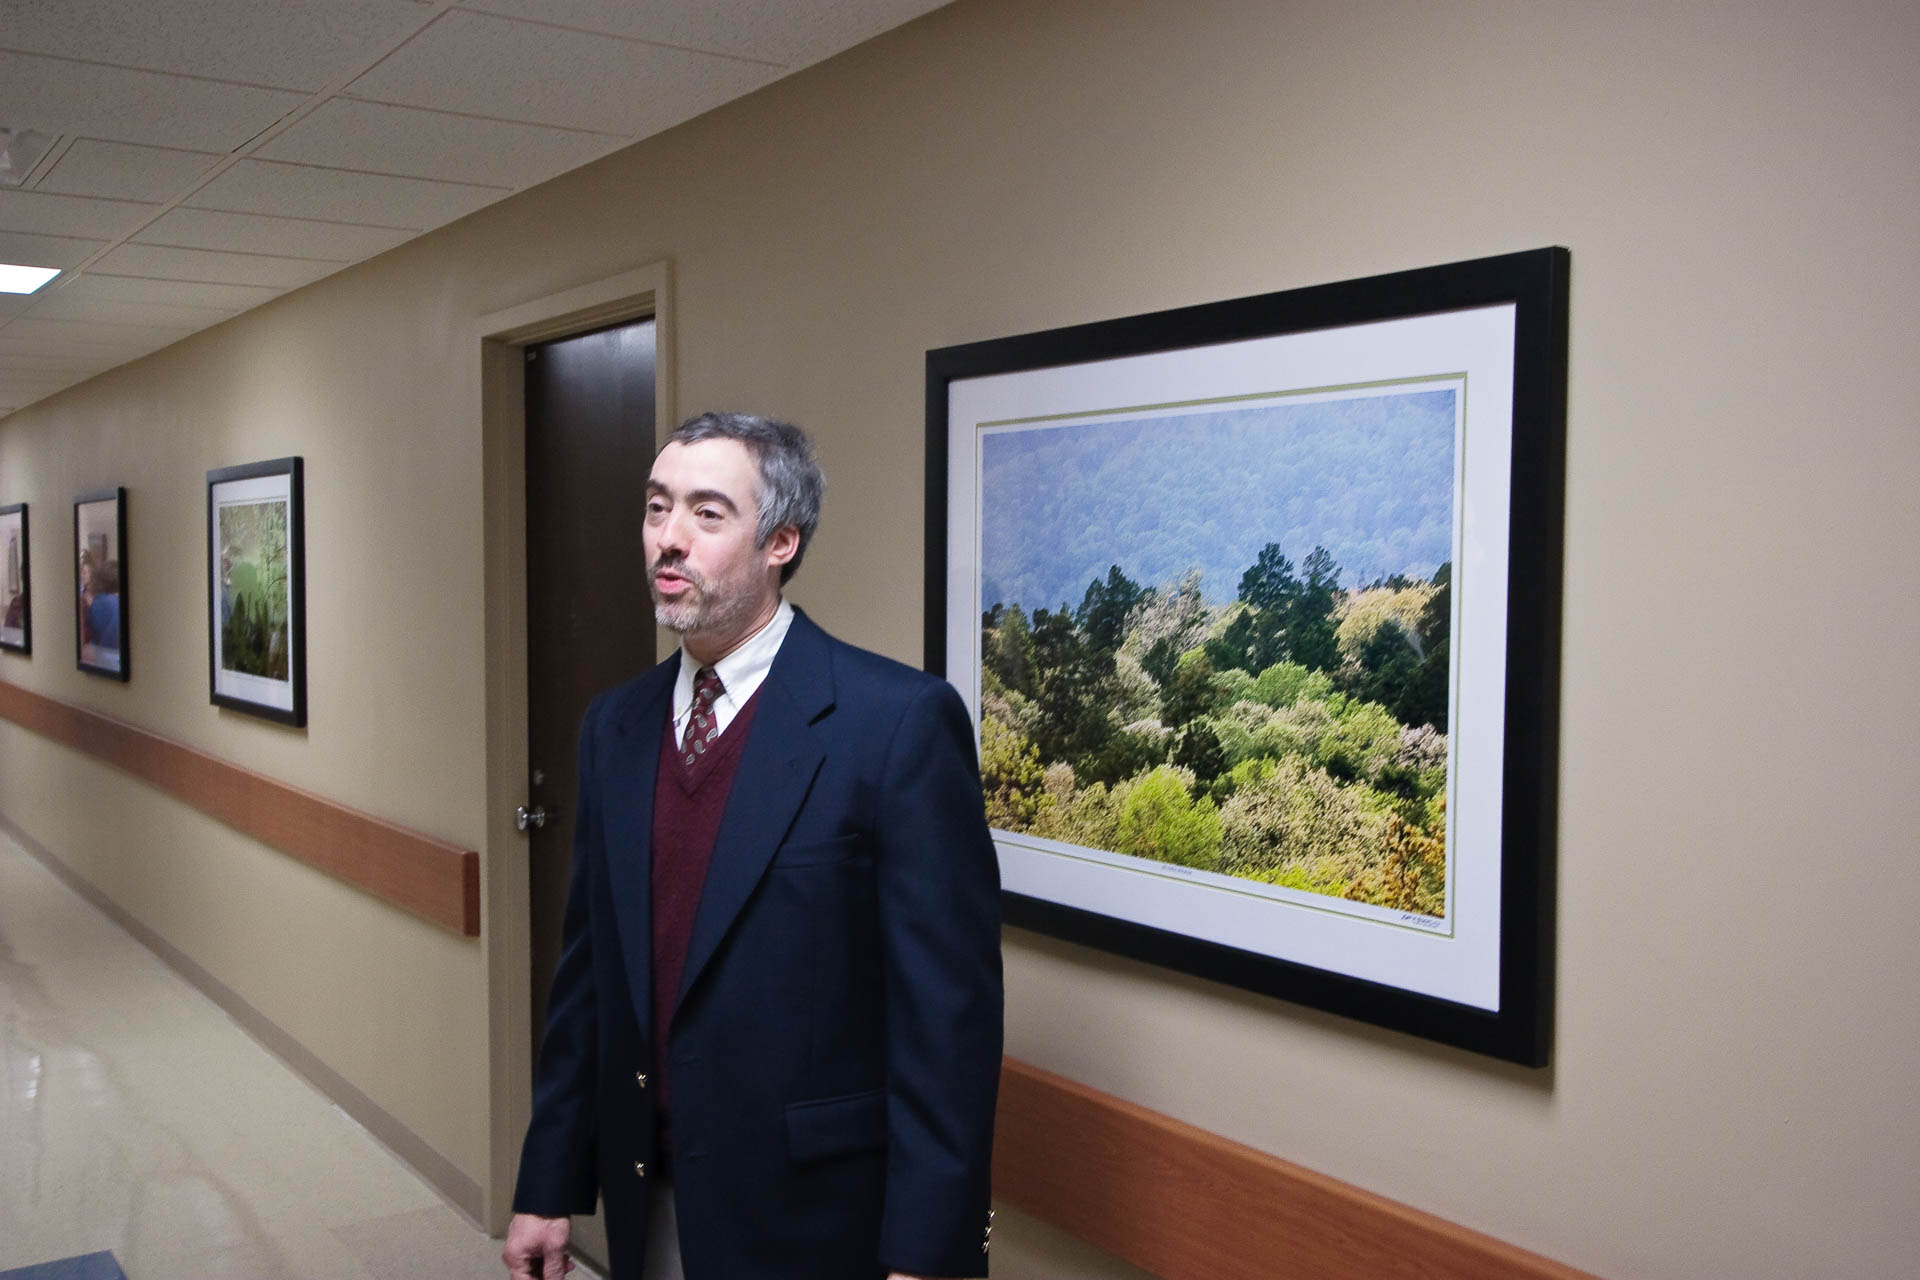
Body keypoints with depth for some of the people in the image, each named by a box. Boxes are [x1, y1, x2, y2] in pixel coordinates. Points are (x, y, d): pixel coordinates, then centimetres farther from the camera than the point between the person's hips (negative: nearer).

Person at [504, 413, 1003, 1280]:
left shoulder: (901, 720, -16)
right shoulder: (614, 724, 4)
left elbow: (948, 1008, -16)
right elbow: (587, 971, 9)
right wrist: (548, 1184, 9)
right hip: (647, 1208, 6)